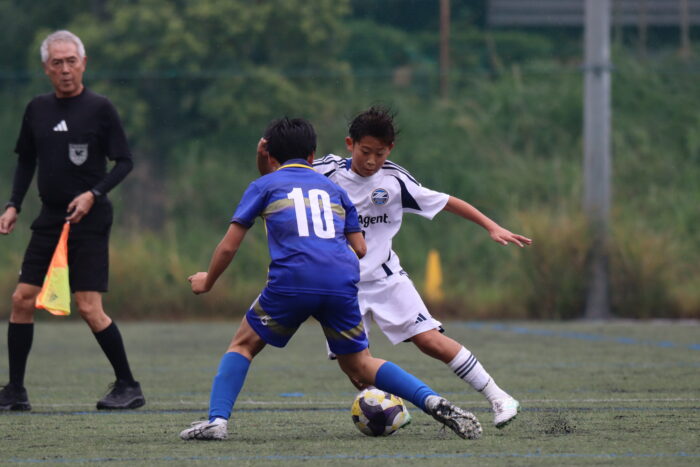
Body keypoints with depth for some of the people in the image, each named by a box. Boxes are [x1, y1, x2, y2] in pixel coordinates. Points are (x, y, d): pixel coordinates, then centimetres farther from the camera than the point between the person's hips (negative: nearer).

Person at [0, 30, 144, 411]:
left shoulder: (99, 108, -6)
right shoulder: (37, 110, 8)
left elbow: (124, 162, -4)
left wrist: (93, 194, -17)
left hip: (89, 219, -5)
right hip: (49, 218, 5)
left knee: (89, 308, -11)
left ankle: (128, 387, 2)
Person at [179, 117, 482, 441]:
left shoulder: (264, 186, 17)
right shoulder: (334, 189, 27)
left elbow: (229, 246, 14)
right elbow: (360, 248, 23)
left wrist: (207, 281, 31)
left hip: (291, 282, -3)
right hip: (342, 285, 3)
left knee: (243, 345, 17)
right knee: (358, 365, 15)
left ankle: (217, 420, 0)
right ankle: (433, 402, -2)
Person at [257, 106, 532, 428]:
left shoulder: (394, 180, -6)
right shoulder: (327, 172, -7)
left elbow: (445, 202, 2)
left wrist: (492, 227, -2)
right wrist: (263, 157, -19)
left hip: (385, 277, -1)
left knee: (430, 341, -11)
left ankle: (497, 398, -1)